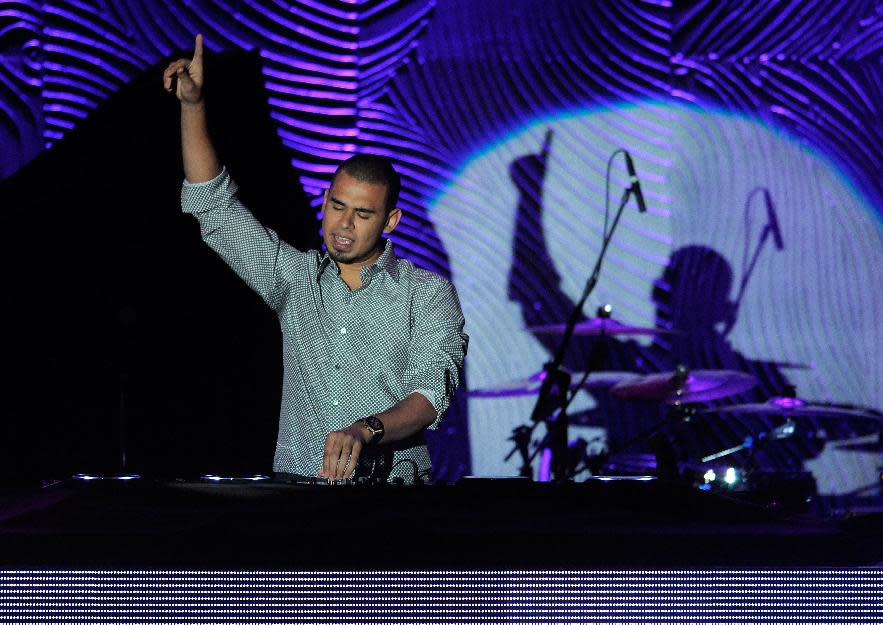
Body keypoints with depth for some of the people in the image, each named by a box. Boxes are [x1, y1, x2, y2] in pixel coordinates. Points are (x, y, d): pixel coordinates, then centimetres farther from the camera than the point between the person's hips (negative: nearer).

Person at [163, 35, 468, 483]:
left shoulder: (428, 294, 4)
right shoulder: (295, 278, 15)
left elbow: (432, 389, -10)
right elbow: (216, 210, 12)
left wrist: (368, 429, -30)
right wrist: (193, 106, 4)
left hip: (392, 492, -2)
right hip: (296, 494, 2)